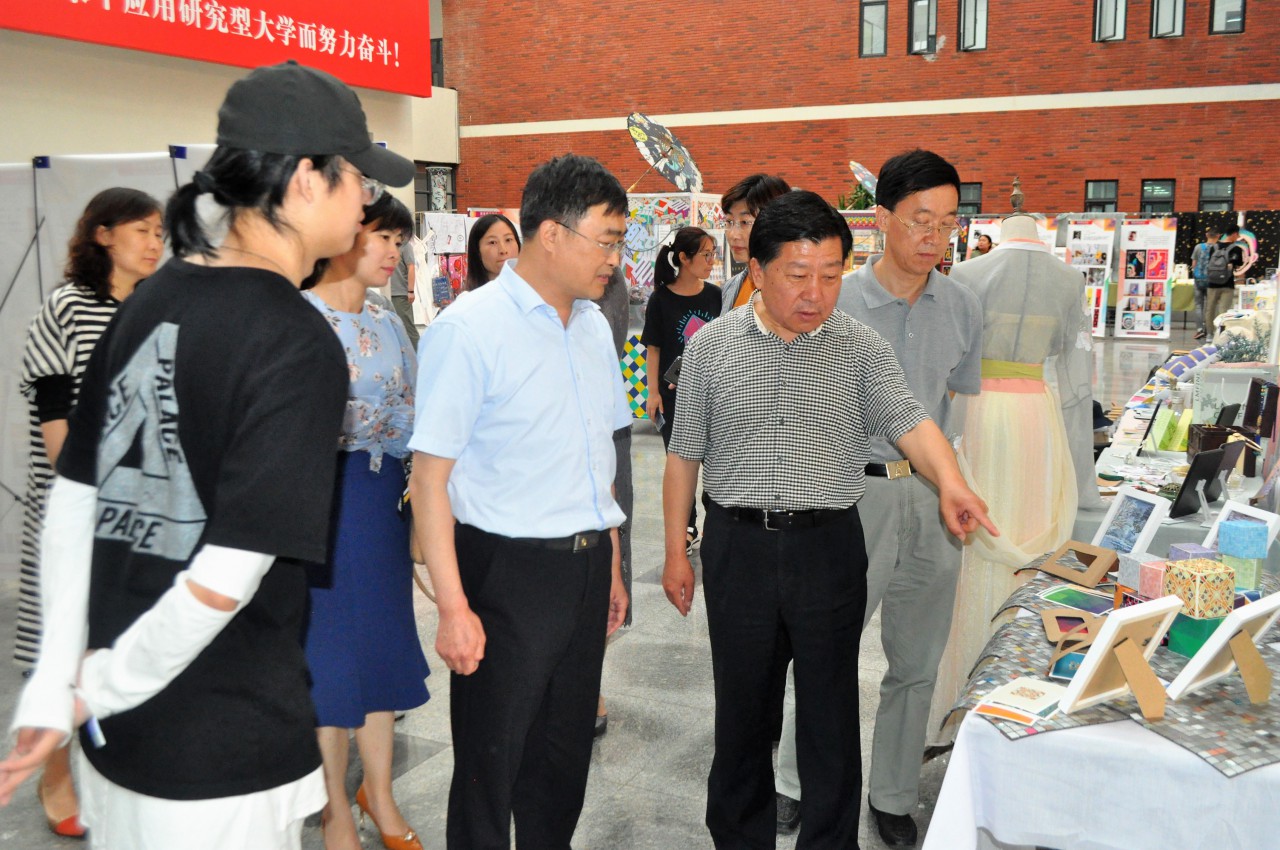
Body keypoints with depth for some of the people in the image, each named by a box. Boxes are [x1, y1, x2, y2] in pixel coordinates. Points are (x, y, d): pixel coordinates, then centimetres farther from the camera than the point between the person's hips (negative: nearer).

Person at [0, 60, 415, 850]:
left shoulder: (150, 301, 2)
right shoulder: (298, 340, -21)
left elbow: (72, 497, 4)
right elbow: (225, 579, -24)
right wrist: (102, 688, -8)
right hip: (223, 756, -7)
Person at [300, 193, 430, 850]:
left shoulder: (388, 322, 11)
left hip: (381, 495, 6)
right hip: (320, 493, -6)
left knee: (384, 635, 13)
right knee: (327, 644, 5)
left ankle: (379, 793, 30)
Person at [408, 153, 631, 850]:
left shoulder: (593, 325, 9)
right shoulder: (468, 330, -14)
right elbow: (430, 476, -15)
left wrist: (611, 567, 17)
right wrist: (454, 606, -18)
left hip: (586, 567, 7)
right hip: (508, 574, -6)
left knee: (565, 755, 18)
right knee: (490, 765, 8)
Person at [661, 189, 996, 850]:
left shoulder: (862, 348, 0)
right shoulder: (712, 346, 0)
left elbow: (910, 423, -12)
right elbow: (684, 455, 4)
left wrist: (949, 482, -33)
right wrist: (676, 552, 4)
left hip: (829, 546, 0)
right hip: (737, 544, 1)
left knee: (830, 703, 9)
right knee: (740, 699, 14)